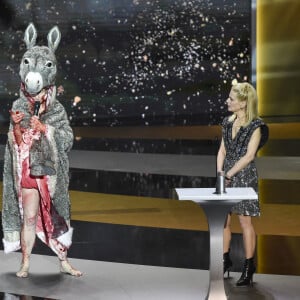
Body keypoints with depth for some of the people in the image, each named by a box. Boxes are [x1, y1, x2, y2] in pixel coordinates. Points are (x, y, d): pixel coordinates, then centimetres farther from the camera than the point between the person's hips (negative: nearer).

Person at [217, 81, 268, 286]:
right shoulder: (228, 122, 9)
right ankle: (226, 260, 23)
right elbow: (222, 150, 11)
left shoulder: (255, 125, -10)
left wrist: (229, 174, -17)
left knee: (245, 221, -2)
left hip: (244, 175, -6)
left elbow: (249, 155, -15)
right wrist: (219, 171, -4)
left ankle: (249, 268, 6)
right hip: (226, 176, 6)